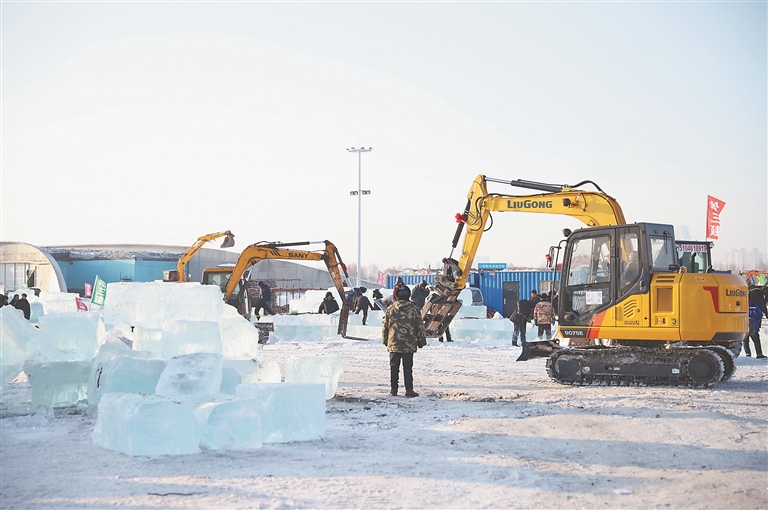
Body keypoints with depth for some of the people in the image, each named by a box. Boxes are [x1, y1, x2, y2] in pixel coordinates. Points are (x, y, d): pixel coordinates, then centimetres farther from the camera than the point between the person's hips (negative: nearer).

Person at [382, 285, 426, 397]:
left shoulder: (390, 309, 0)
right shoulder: (414, 309, -3)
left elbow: (385, 326, 6)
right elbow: (420, 327, 1)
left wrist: (385, 340, 18)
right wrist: (421, 341, 11)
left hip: (394, 344, 1)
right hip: (409, 345, -1)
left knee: (394, 367, 8)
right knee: (408, 367, 2)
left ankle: (393, 389, 10)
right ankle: (409, 389, -1)